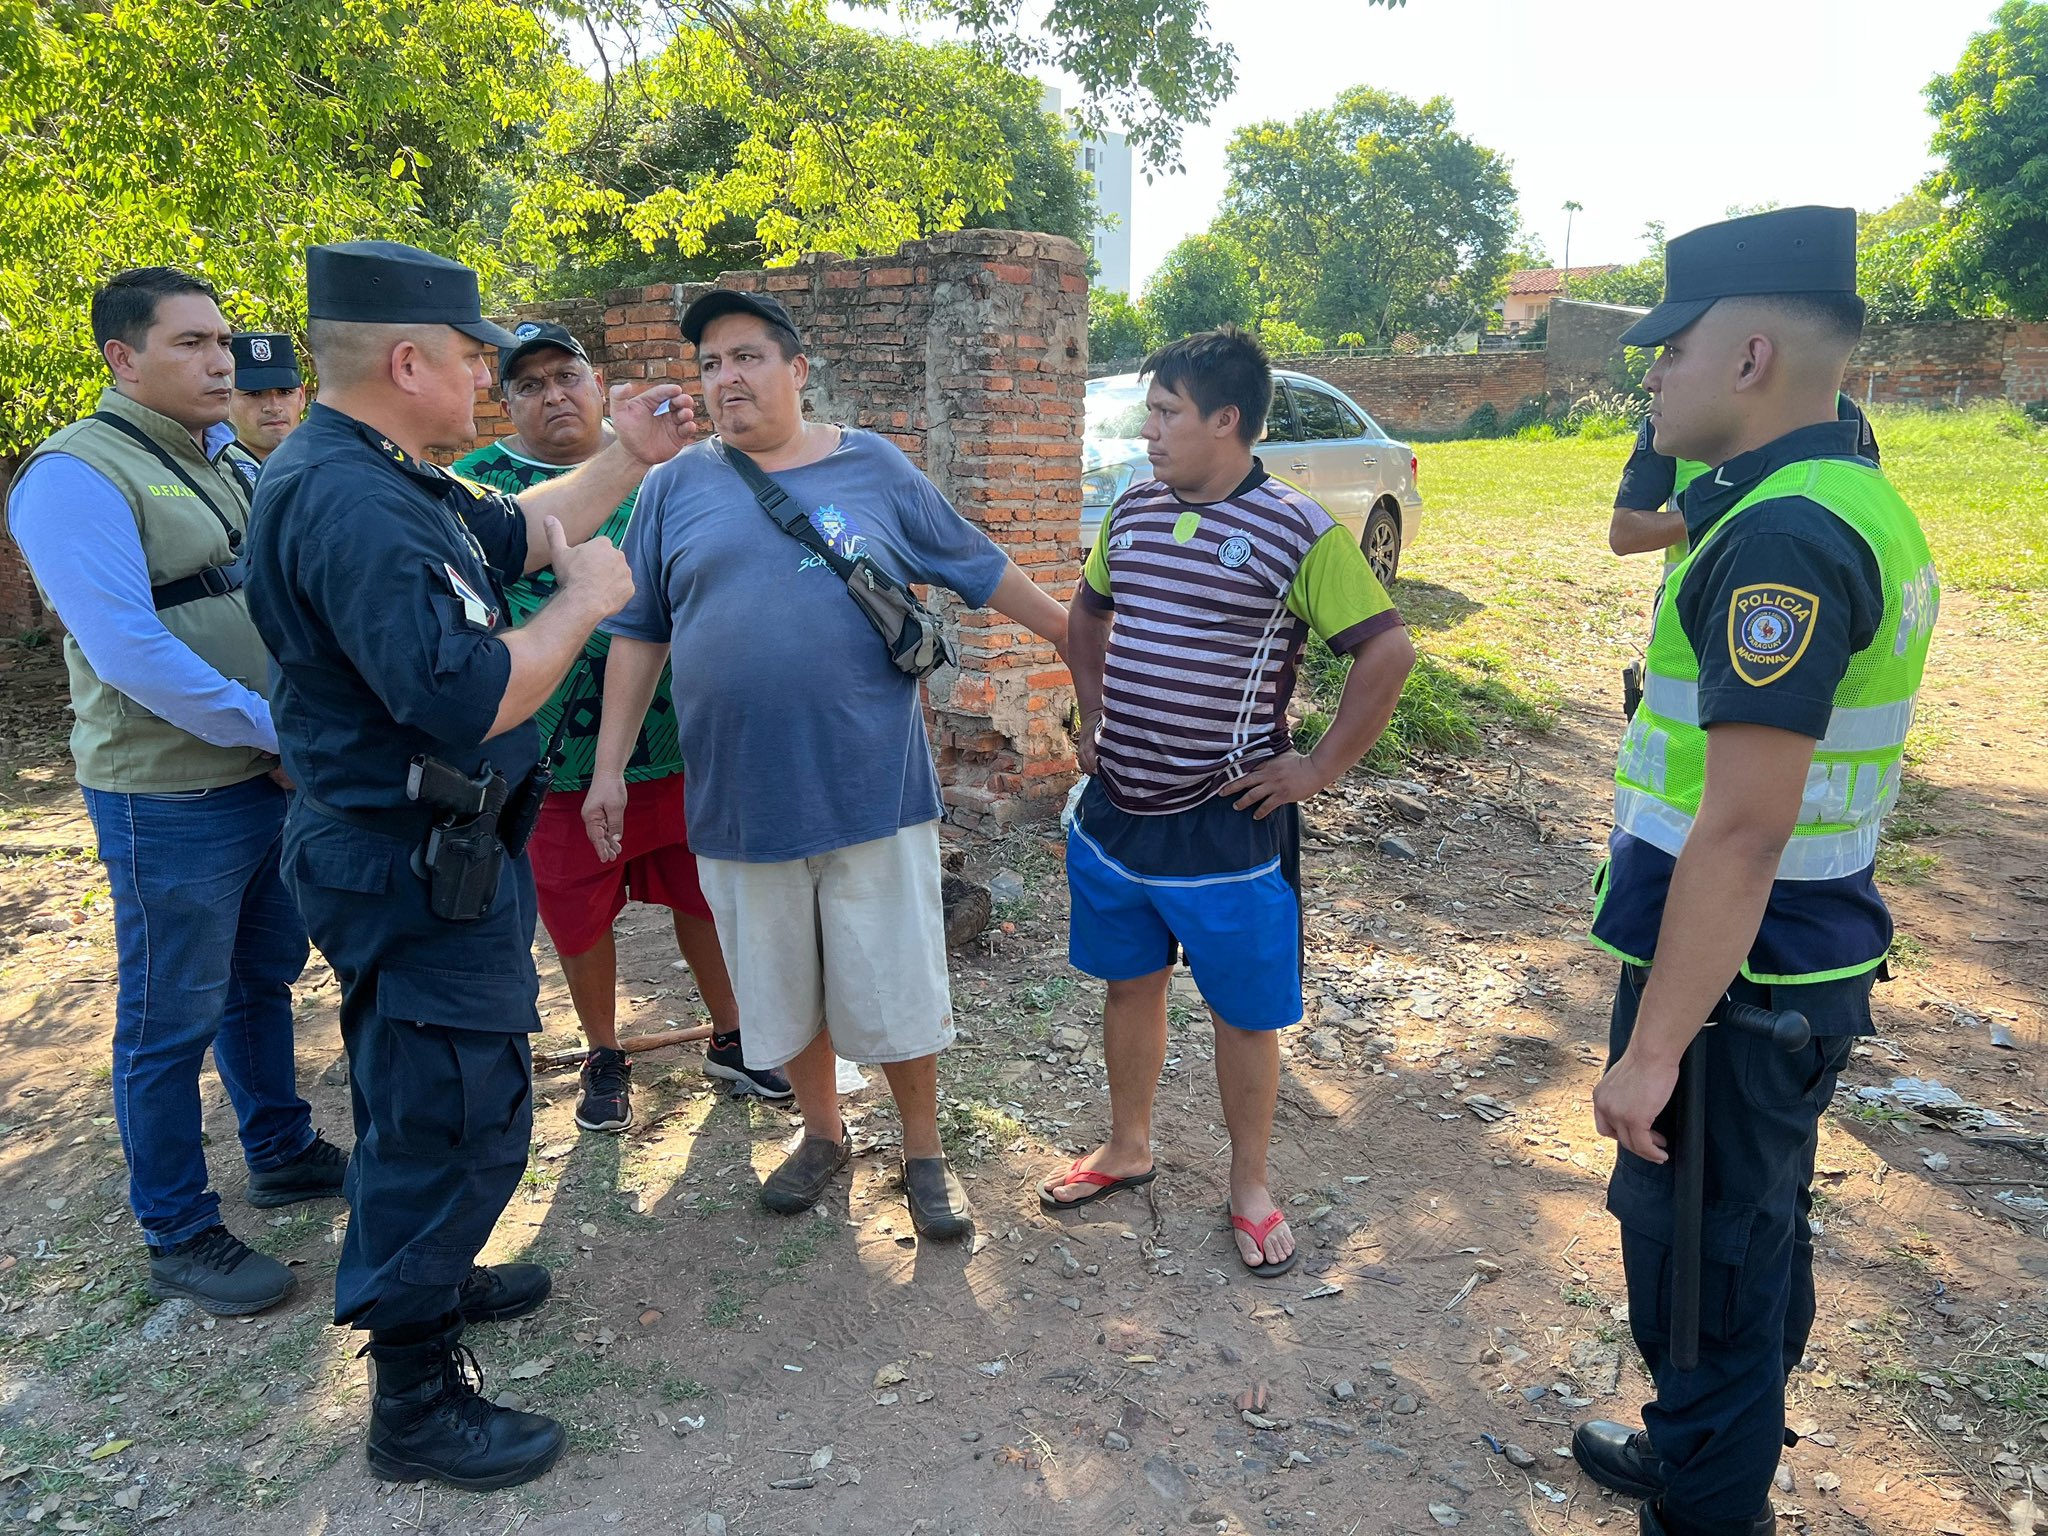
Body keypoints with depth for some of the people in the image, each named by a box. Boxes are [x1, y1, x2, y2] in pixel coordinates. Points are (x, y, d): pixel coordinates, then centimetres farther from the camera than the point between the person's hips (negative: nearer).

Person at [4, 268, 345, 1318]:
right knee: (172, 1021, 5)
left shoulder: (230, 464, 11)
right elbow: (129, 650, -23)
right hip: (170, 798, -8)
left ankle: (283, 1153, 40)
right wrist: (275, 731, -19)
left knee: (262, 980, 21)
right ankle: (178, 1240, 20)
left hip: (272, 779, 8)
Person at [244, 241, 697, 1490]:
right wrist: (587, 602, -18)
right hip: (416, 871, -11)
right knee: (461, 1117, 0)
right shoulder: (348, 505, -26)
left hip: (423, 857, 11)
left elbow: (519, 531, 22)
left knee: (423, 1097, 25)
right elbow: (466, 700, -32)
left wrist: (628, 458, 19)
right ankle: (417, 1403, 17)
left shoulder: (381, 480, 8)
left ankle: (427, 1280, 46)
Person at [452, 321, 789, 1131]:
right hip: (558, 751, -1)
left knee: (706, 892, 12)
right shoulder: (479, 481, -2)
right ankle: (604, 1057, 35)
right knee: (579, 913, 12)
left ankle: (730, 1038, 33)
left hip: (678, 735, 2)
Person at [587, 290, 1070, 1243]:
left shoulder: (874, 469, 2)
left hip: (871, 790, -1)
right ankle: (822, 1132, 39)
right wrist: (610, 767, 5)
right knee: (780, 988, 15)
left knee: (896, 988, 6)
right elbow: (639, 634, 8)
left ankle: (923, 1152, 28)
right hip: (739, 799, 2)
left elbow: (982, 572, 10)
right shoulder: (677, 488, 5)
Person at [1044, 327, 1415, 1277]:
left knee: (1245, 1014, 9)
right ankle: (1127, 1148, 39)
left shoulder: (1297, 532, -12)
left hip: (1226, 827, -5)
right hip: (1115, 810, 6)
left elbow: (1387, 649, -12)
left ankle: (1249, 1185, 29)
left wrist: (1319, 769, -12)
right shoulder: (1133, 512, 6)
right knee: (1129, 985, 19)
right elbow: (1087, 615, 22)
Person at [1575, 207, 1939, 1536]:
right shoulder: (1851, 501, 9)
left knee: (1703, 1263, 7)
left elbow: (1743, 832, -27)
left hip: (1736, 981, -10)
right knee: (1756, 1236, 24)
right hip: (1802, 967, 10)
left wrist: (1654, 1049, -23)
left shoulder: (1781, 538, -23)